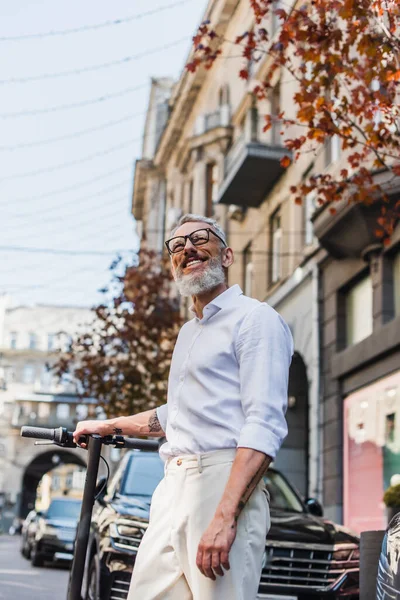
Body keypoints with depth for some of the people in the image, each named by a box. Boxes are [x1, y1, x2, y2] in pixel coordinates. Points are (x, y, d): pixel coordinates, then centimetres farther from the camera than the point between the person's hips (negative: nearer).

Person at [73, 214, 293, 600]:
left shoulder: (254, 318, -3)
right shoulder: (188, 332, 26)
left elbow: (265, 425, -15)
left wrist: (225, 517, -24)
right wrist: (108, 426, 38)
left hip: (224, 483, -8)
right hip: (173, 488, 8)